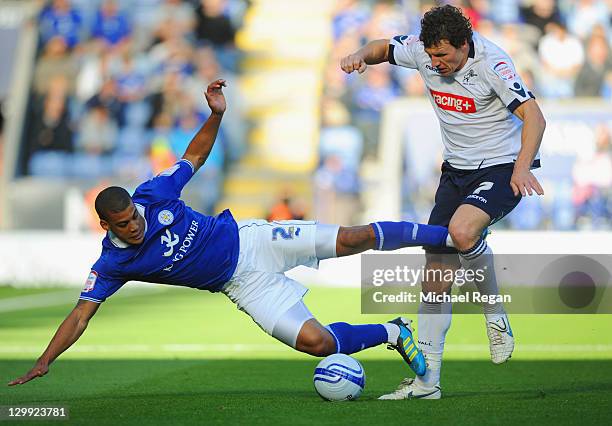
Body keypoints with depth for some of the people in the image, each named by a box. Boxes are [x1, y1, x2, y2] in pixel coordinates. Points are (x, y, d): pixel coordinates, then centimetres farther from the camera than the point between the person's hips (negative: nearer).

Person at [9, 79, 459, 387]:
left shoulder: (152, 195, -12)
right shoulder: (113, 263, -13)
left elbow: (194, 156, 2)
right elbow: (81, 314, -12)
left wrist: (216, 115, -13)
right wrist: (43, 363, -20)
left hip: (250, 240, 0)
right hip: (242, 284, 0)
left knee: (352, 240, -13)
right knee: (317, 342, -17)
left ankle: (446, 235, 5)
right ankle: (393, 333, 8)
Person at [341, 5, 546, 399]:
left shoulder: (491, 62, -22)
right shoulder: (423, 51, -5)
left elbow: (534, 117, -25)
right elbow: (383, 48, 15)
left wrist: (521, 169, -37)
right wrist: (361, 55, -8)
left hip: (502, 168, -6)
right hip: (457, 169, 6)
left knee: (462, 230, -35)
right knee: (436, 272, 0)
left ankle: (497, 319, -9)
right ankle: (427, 381, 6)